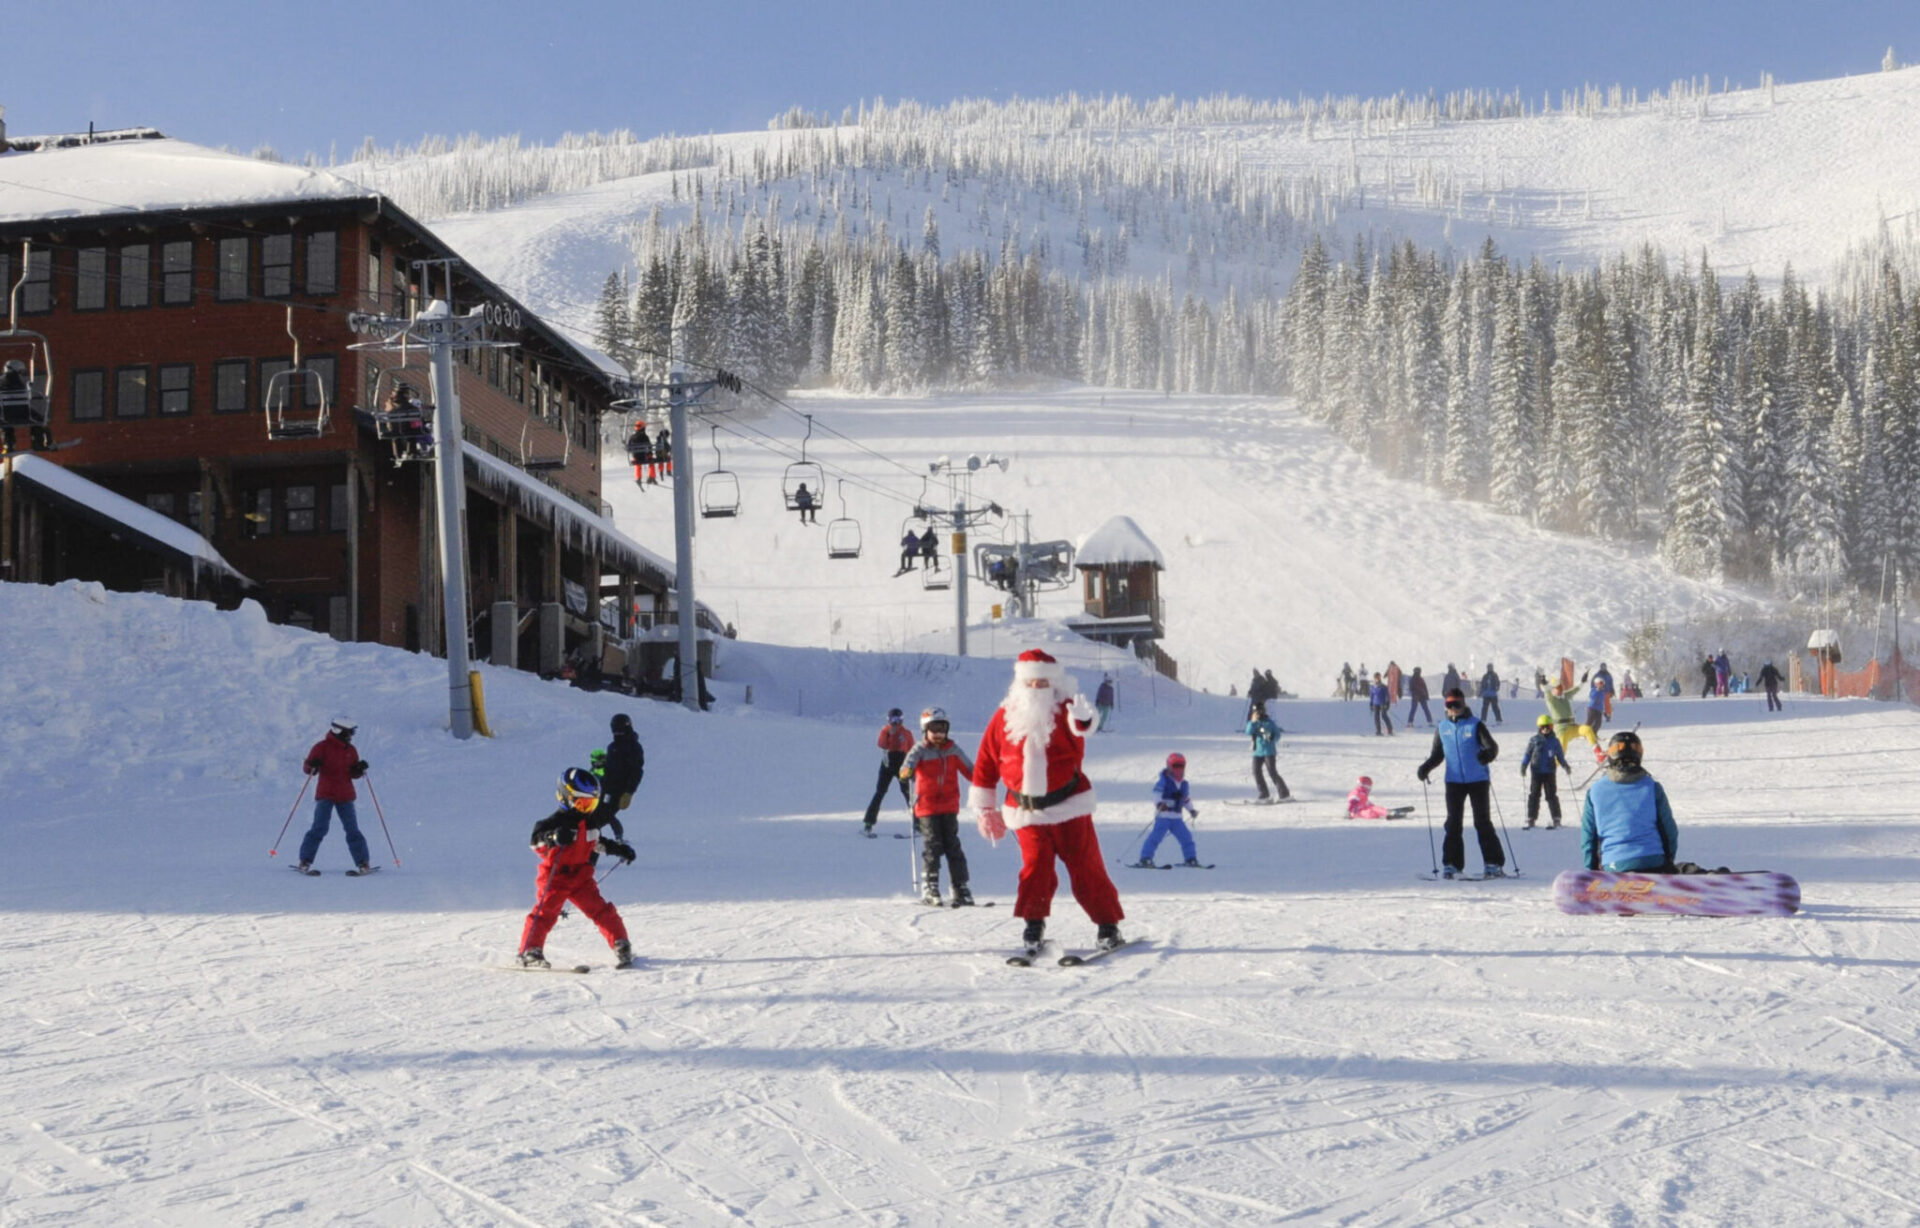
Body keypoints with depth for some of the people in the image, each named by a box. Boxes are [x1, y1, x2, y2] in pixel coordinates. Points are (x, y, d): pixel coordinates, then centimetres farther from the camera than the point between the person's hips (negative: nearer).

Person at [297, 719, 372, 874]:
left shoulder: (351, 750, 12)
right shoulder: (322, 747, -3)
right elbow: (308, 768, -4)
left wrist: (360, 769, -5)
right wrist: (313, 766, -26)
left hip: (346, 796, 4)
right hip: (325, 795, -4)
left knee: (352, 830, 3)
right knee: (319, 829, -10)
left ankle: (363, 863, 8)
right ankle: (305, 862, -4)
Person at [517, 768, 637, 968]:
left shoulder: (590, 822, 7)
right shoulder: (558, 821, -16)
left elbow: (597, 842, 27)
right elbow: (535, 839, -28)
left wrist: (619, 849, 26)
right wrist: (554, 837, -46)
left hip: (581, 876, 5)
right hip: (554, 876, -5)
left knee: (600, 910, -1)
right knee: (545, 912, -12)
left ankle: (621, 946, 7)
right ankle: (529, 952, -2)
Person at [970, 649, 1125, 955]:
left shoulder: (1063, 711, -5)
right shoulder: (1005, 716, 2)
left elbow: (1078, 726, -30)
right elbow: (986, 761, 8)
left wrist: (1082, 718, -56)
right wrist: (984, 806, 10)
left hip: (1069, 804, -1)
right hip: (1026, 811, 1)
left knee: (1085, 866, 1)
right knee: (1035, 865, -8)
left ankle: (1108, 925, 10)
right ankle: (1034, 924, 8)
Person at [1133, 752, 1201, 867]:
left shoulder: (1185, 784, 15)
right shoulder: (1162, 780, -5)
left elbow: (1187, 800, 27)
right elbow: (1156, 794, -18)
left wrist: (1192, 810, 14)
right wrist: (1159, 804, -36)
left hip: (1176, 817, 6)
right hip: (1163, 815, -6)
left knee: (1186, 836, 5)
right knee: (1156, 835, -18)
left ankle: (1191, 859, 19)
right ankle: (1145, 859, -20)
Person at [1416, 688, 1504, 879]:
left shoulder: (1475, 725, -3)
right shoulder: (1442, 728, 7)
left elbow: (1492, 746, -12)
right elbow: (1437, 755, 15)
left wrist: (1487, 754, -35)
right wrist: (1425, 768, -2)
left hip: (1478, 780, -3)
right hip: (1454, 781, 3)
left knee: (1482, 822, -2)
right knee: (1453, 822, 0)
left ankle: (1494, 863, 3)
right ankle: (1451, 864, 5)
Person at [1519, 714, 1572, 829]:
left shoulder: (1554, 741, 5)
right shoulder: (1533, 740, 2)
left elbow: (1560, 756, 11)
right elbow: (1527, 754, 5)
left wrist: (1565, 766, -1)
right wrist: (1523, 766, -5)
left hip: (1549, 772, 0)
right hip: (1536, 772, 0)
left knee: (1551, 796, 1)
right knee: (1534, 795, 3)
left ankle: (1556, 819, 6)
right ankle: (1531, 818, 8)